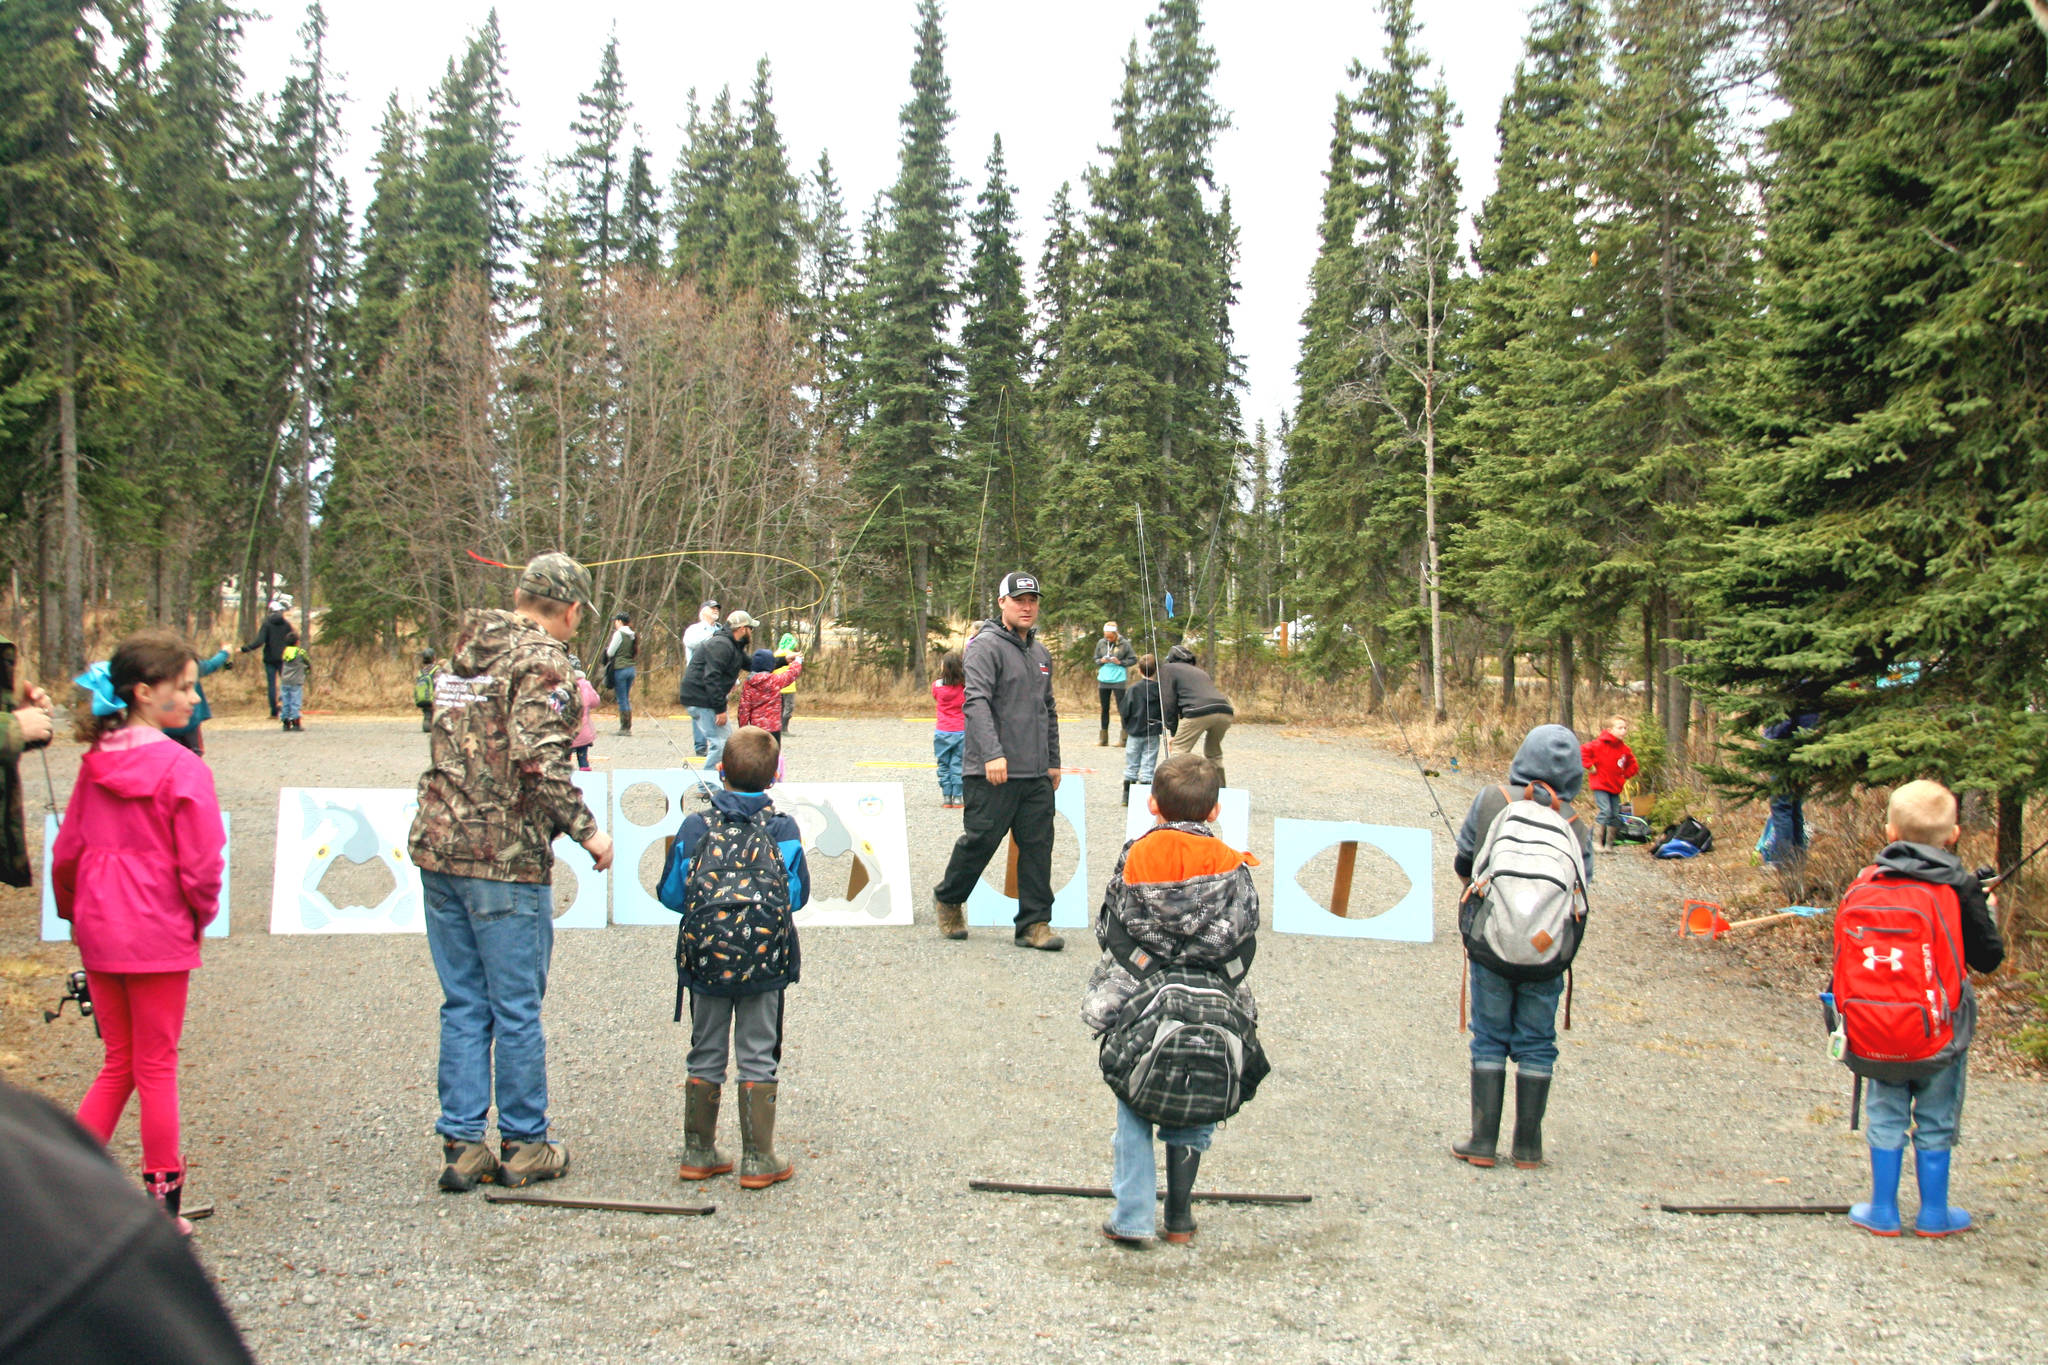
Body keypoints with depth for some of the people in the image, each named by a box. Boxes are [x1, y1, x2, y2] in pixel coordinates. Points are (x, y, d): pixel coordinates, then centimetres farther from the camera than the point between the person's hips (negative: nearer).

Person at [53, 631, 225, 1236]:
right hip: (158, 935, -5)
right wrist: (200, 918, 2)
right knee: (156, 1067, 6)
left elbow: (65, 851, 9)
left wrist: (76, 913, 22)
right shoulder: (182, 767, -15)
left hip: (98, 933, 5)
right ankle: (164, 1207, 15)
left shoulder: (96, 761, 4)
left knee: (117, 1063, 18)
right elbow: (200, 865, -16)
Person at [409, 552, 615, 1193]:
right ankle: (524, 1147, 14)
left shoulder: (465, 653, 14)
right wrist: (587, 830, -12)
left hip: (437, 845, 7)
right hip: (506, 857, -7)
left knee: (463, 1004, 12)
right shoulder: (544, 663, -10)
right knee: (516, 1009, 4)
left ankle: (461, 1145, 15)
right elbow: (540, 761, -22)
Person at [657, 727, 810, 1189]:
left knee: (705, 1057, 14)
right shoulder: (783, 830, -4)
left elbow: (671, 894, 1)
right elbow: (798, 895, -1)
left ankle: (698, 1152, 21)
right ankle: (758, 1160, 8)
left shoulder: (695, 828, -2)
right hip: (765, 961, -1)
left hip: (705, 960, 1)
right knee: (758, 1059, 6)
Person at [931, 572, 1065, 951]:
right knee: (981, 839, -1)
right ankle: (949, 899, 23)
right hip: (992, 774, -7)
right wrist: (992, 753, -30)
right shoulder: (987, 646, -7)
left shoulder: (1040, 652, 18)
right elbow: (976, 702, -19)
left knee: (1038, 845, 3)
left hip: (1036, 775, 7)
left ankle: (1035, 923, 9)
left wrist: (1053, 761, 22)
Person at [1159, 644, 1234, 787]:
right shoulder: (1200, 671, 37)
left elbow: (1168, 702, 10)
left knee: (1179, 750, 6)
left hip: (1199, 711, -6)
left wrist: (1173, 731, 13)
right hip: (1225, 712, 6)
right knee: (1214, 754, 25)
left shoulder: (1168, 669, 18)